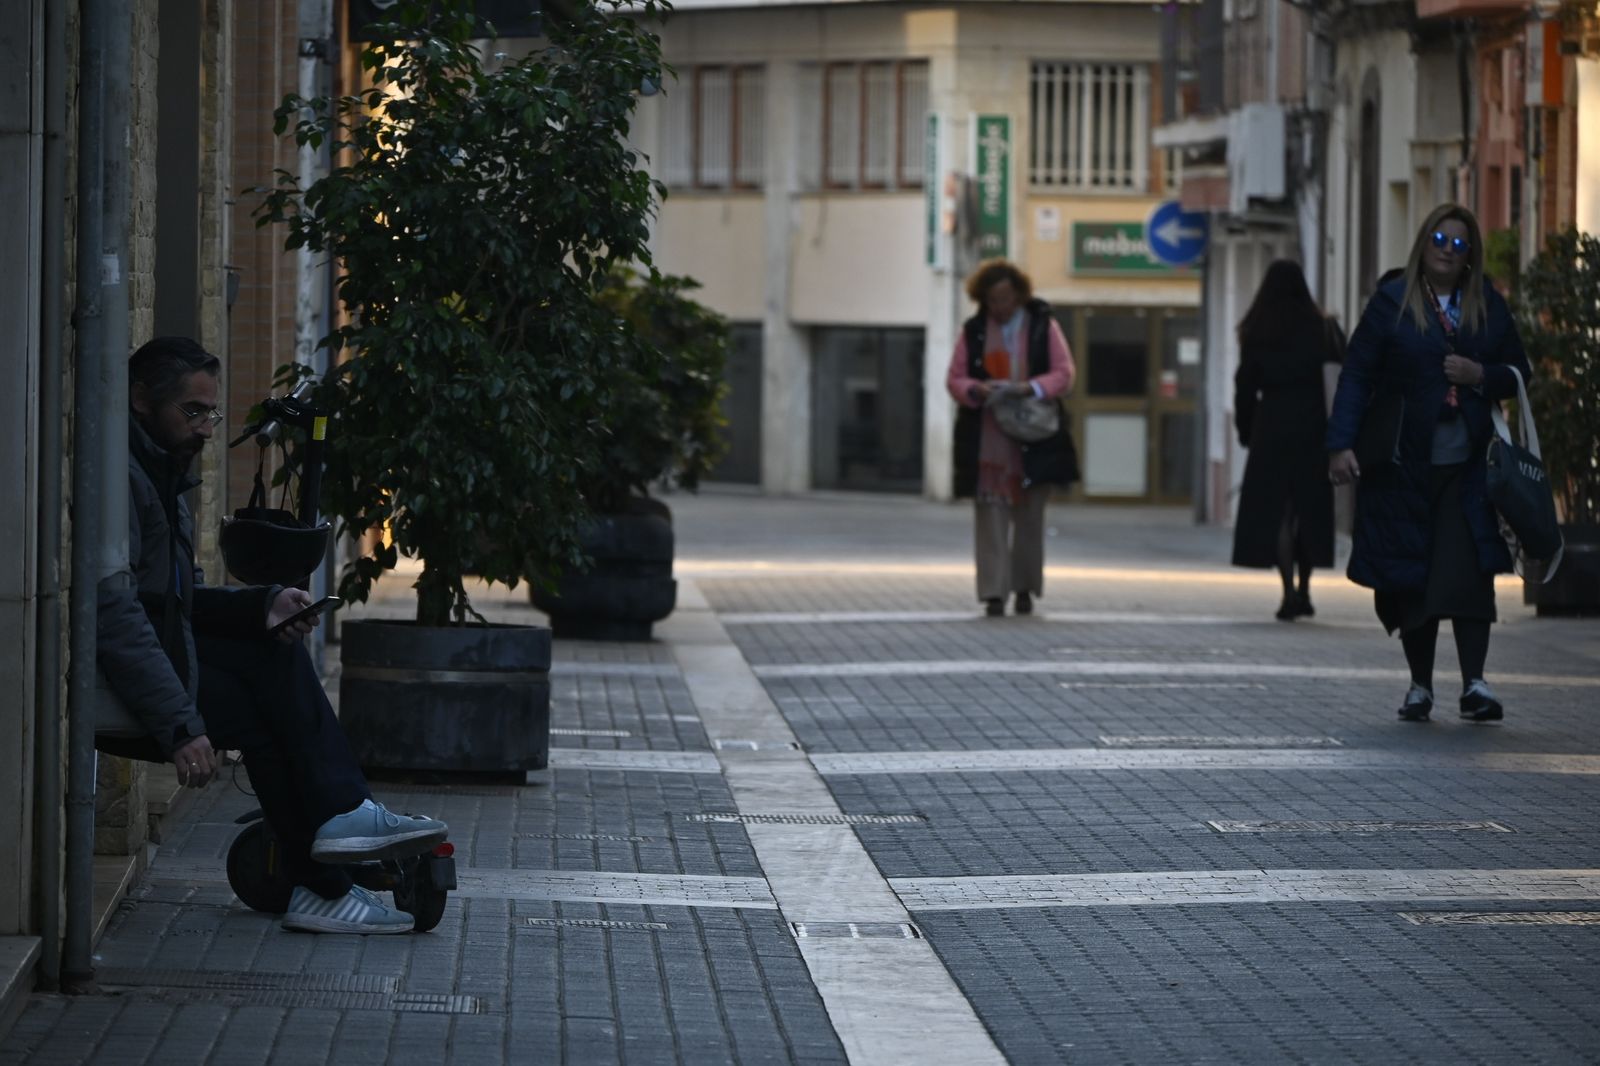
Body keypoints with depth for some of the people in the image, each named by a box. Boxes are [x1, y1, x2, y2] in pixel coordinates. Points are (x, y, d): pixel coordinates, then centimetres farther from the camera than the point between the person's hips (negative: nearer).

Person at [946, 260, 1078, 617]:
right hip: (986, 442, 0)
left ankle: (1025, 587, 18)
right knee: (991, 517, -5)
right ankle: (994, 593, -7)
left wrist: (1029, 387, -16)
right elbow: (955, 379, 7)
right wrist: (977, 390, -15)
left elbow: (1064, 373, 2)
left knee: (1030, 517, 6)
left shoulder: (1043, 327, 5)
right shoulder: (973, 331, 7)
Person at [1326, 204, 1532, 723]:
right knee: (1409, 577, 3)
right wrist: (1341, 444, -14)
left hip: (1469, 465, 1)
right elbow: (1356, 375, -4)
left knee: (1469, 570, -11)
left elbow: (1518, 371, 14)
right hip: (1406, 463, -1)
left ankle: (1474, 683, -11)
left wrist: (1481, 375, -8)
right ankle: (1420, 685, 14)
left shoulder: (1489, 305, 10)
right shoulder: (1391, 302, 1)